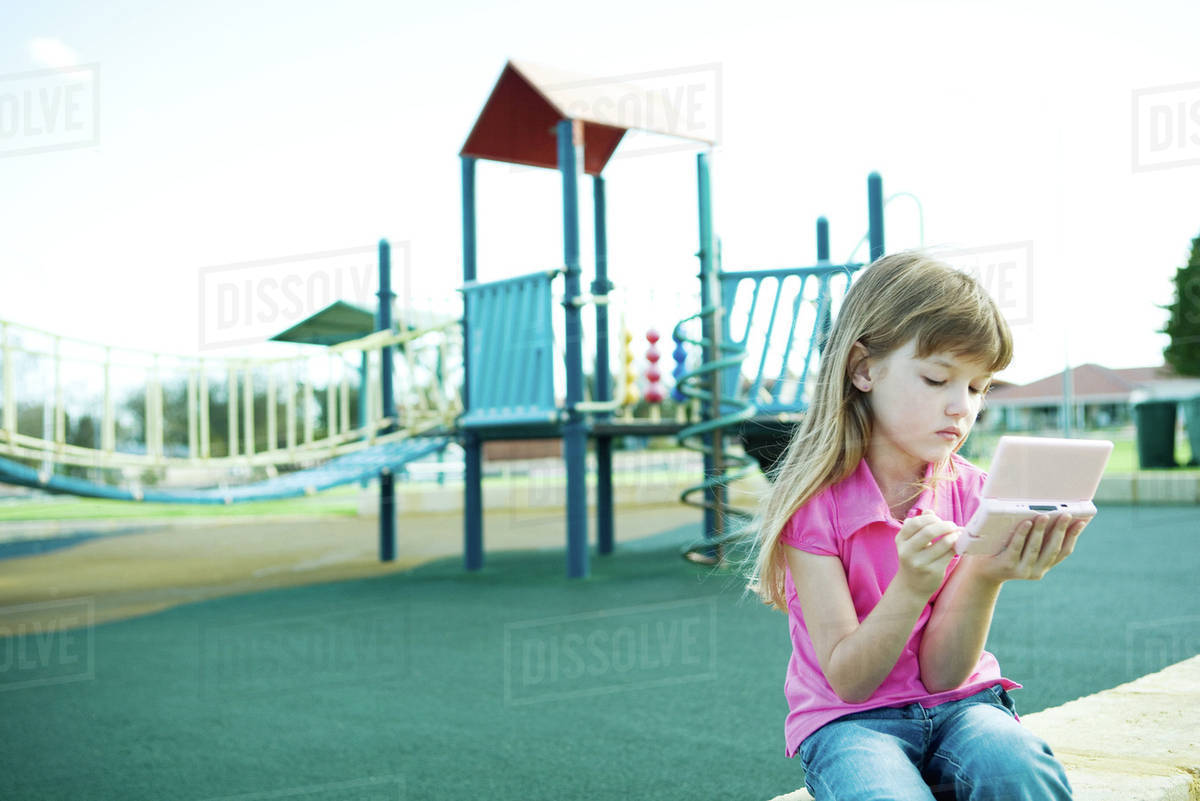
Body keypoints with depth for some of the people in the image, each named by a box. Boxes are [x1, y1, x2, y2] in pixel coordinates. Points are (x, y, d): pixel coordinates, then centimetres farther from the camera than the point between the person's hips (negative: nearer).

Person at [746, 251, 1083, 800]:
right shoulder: (815, 501, -12)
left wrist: (986, 578, -23)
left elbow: (942, 673, -5)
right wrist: (911, 589, -30)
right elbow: (847, 678, -13)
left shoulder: (969, 492, -1)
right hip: (848, 719, -2)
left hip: (958, 703, 3)